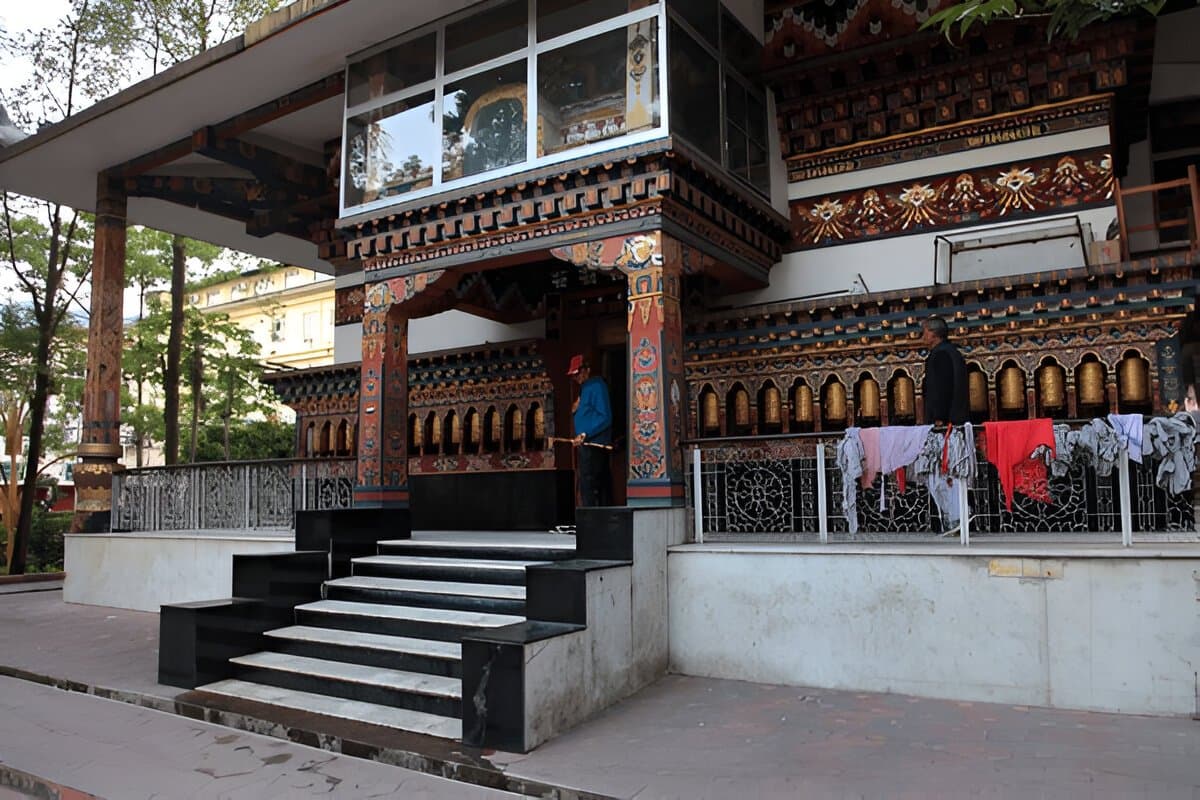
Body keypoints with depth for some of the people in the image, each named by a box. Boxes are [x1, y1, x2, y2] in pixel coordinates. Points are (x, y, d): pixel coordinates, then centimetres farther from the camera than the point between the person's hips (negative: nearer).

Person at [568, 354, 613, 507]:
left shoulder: (597, 386, -10)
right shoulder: (585, 388, 20)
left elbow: (605, 417, -18)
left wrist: (584, 435, -21)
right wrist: (577, 409, 7)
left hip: (593, 444, -10)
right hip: (588, 444, 10)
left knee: (588, 484, -13)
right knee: (602, 484, 11)